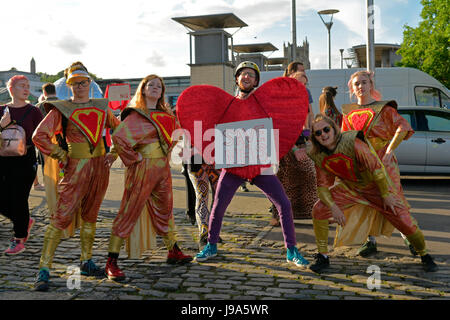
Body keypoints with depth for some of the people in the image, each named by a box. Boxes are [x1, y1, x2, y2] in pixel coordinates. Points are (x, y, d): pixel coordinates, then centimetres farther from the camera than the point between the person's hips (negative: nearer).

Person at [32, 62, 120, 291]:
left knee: (90, 215, 13)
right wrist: (62, 156, -8)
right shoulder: (61, 109, -1)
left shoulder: (101, 107, 12)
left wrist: (113, 153, 10)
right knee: (62, 217, -10)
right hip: (77, 167, -5)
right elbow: (39, 136, -8)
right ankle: (44, 270, -5)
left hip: (100, 166, 5)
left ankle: (86, 262, 26)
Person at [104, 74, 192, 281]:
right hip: (143, 169, -7)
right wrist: (134, 157, -16)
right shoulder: (136, 115, -8)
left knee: (165, 210, 17)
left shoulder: (165, 114, 14)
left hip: (163, 169, 7)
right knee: (129, 212, -7)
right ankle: (111, 262, -3)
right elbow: (118, 137, -21)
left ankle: (173, 252, 32)